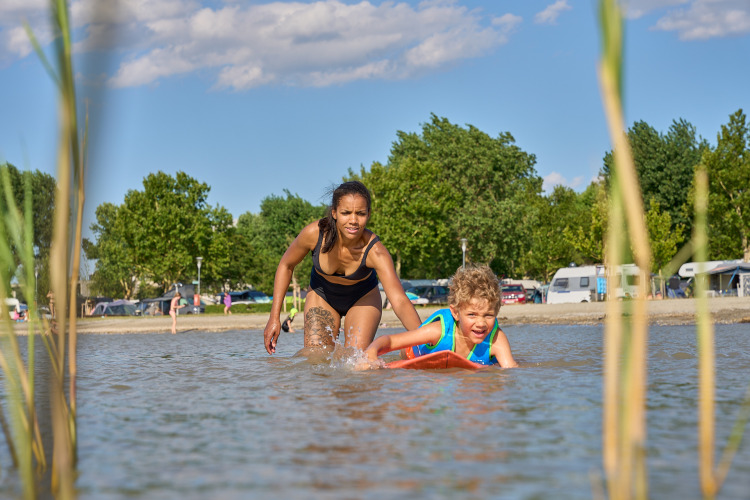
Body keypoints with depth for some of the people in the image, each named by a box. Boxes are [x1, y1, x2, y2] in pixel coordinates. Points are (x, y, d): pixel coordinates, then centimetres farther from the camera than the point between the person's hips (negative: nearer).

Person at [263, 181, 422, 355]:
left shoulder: (375, 252, -38)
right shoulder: (314, 233, -32)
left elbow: (400, 302, -46)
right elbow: (286, 265, -12)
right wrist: (274, 317, -13)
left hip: (363, 298, -1)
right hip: (321, 296, 1)